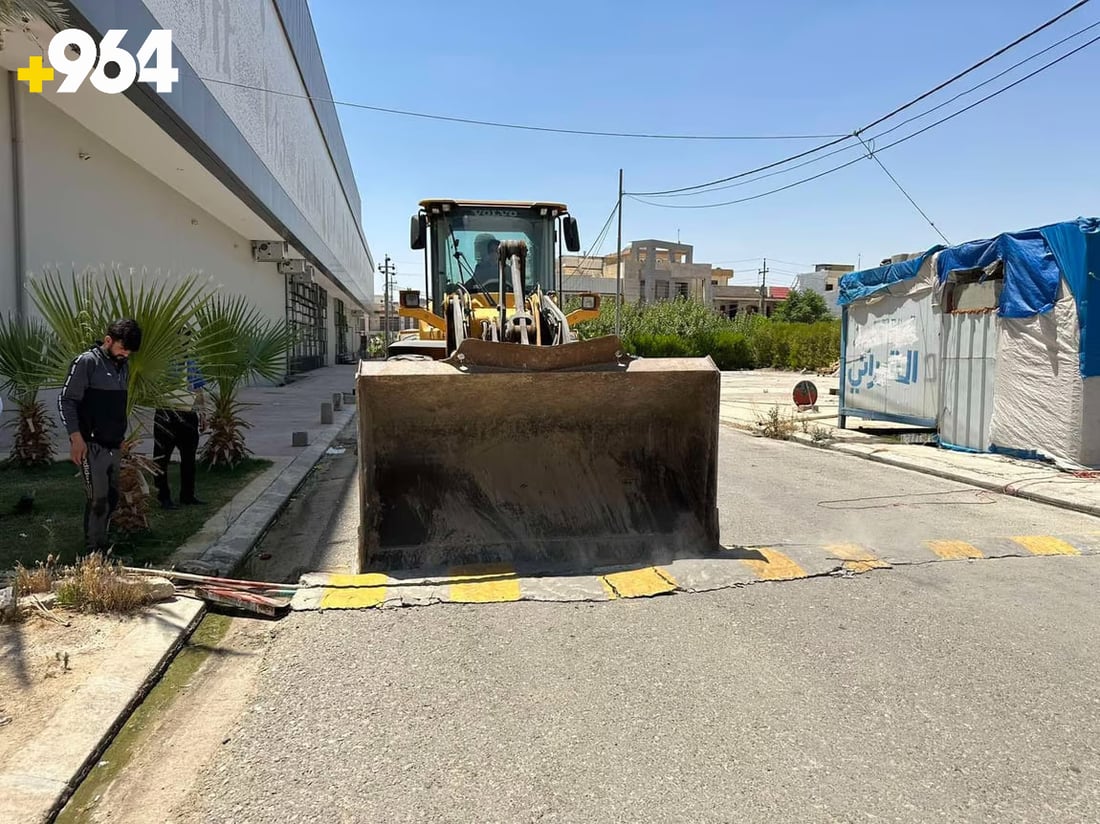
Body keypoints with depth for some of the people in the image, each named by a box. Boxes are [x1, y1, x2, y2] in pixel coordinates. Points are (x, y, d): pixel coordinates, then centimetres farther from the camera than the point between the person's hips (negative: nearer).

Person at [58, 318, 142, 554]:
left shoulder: (123, 366, 12)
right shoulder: (87, 362, -10)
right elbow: (66, 400, -11)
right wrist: (76, 437, -17)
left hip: (114, 445, 7)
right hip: (92, 445, -7)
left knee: (111, 499, 11)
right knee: (98, 500, -6)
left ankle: (101, 546, 22)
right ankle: (94, 551, 4)